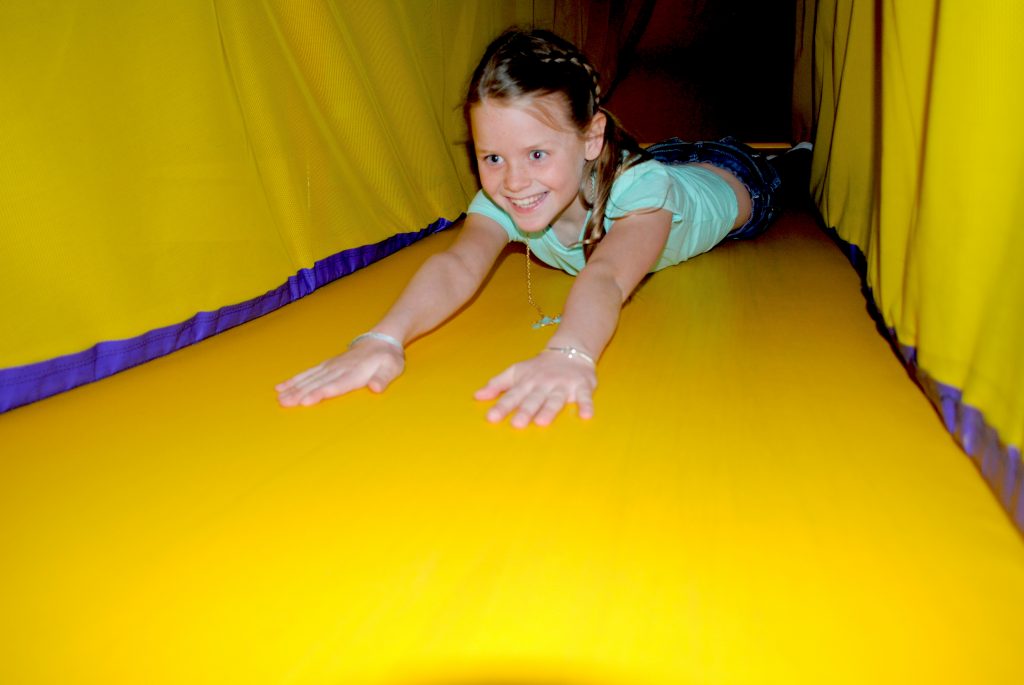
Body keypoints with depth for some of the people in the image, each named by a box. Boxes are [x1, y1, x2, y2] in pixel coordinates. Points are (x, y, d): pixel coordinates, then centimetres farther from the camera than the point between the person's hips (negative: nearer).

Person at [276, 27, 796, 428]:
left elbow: (605, 278, -70)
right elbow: (460, 264, -57)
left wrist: (568, 353, -90)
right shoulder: (501, 198, -39)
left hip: (728, 181, -2)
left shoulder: (639, 185, -51)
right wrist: (385, 338, -76)